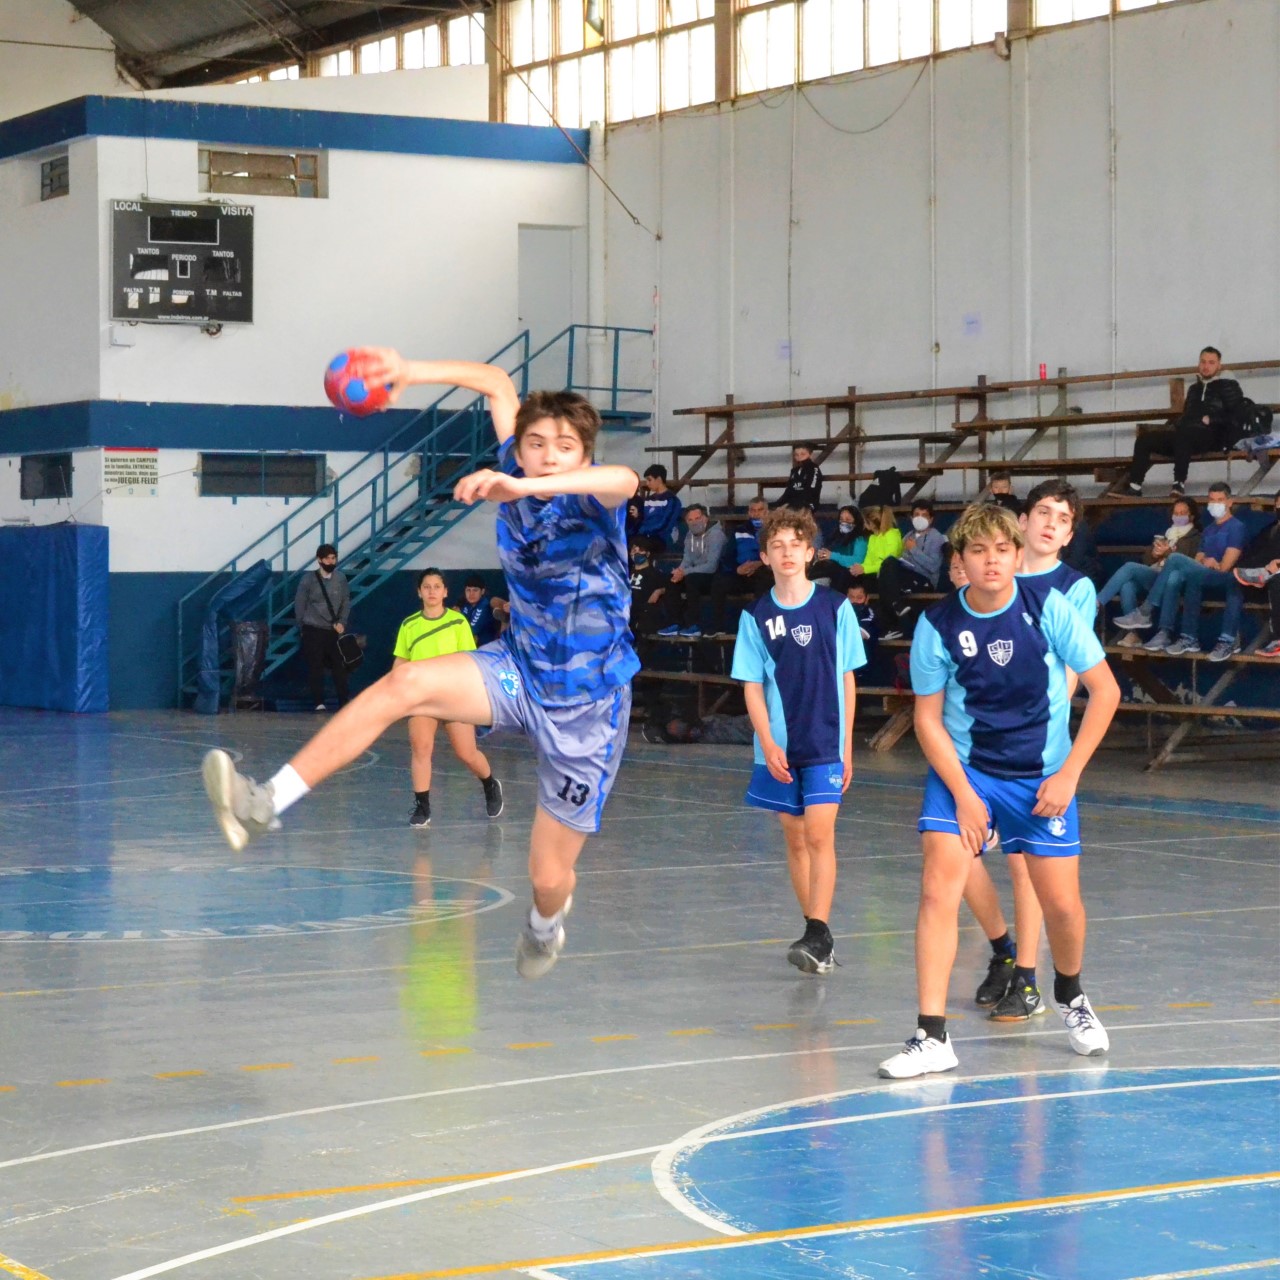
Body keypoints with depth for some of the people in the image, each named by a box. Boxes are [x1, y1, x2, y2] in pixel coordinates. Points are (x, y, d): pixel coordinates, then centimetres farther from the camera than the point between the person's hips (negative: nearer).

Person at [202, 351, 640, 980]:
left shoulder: (591, 499, -22)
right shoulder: (517, 475, -7)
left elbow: (624, 479, -48)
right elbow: (498, 382, 5)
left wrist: (522, 487, -62)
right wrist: (412, 372, -11)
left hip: (586, 706, -4)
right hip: (519, 666, 4)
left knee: (549, 874, 4)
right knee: (405, 682, -26)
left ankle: (545, 925, 45)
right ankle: (264, 804, -30)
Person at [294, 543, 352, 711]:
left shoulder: (340, 578, 3)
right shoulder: (308, 580, -5)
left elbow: (346, 602, 7)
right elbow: (299, 605, 3)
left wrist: (341, 622, -6)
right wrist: (304, 627, 6)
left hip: (334, 630, 2)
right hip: (313, 631, -2)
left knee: (339, 665, 1)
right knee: (315, 667, -2)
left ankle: (345, 701, 8)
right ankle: (318, 702, 3)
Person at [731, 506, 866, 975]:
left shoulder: (835, 608, -1)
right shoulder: (756, 616, 2)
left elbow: (847, 679, 3)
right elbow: (752, 687, 3)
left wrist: (847, 747, 2)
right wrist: (768, 745, -7)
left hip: (826, 745, -2)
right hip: (779, 748, 2)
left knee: (819, 835, -12)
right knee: (794, 839, 8)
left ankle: (818, 937, -15)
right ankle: (815, 932, 17)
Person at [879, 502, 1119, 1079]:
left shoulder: (1047, 609, -14)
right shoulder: (937, 625, -13)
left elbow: (1105, 690, -7)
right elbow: (928, 718, -5)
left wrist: (1069, 774, -10)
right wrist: (964, 795, -13)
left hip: (1042, 776, 0)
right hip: (962, 770, 0)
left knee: (1061, 904, 1)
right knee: (938, 888, -17)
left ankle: (1070, 997, 34)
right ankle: (932, 1037, -13)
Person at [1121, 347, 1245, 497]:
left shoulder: (1228, 386, 11)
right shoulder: (1194, 389, 29)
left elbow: (1235, 417, 1)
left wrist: (1211, 420, -10)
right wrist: (1175, 426, 13)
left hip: (1212, 436, -7)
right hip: (1186, 435, 7)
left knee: (1184, 434, -40)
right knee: (1144, 439, -12)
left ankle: (1179, 483, -44)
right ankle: (1134, 485, -23)